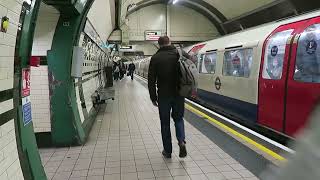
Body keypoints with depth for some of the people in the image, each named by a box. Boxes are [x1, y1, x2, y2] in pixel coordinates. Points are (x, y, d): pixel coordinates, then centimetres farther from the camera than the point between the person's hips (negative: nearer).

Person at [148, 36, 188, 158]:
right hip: (179, 93, 2)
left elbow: (151, 80, -4)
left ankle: (167, 151, 18)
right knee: (178, 118, 19)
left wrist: (153, 97, 2)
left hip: (164, 95, -1)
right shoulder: (180, 54, 2)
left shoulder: (155, 58, -3)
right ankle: (181, 141, -2)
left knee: (165, 123, 11)